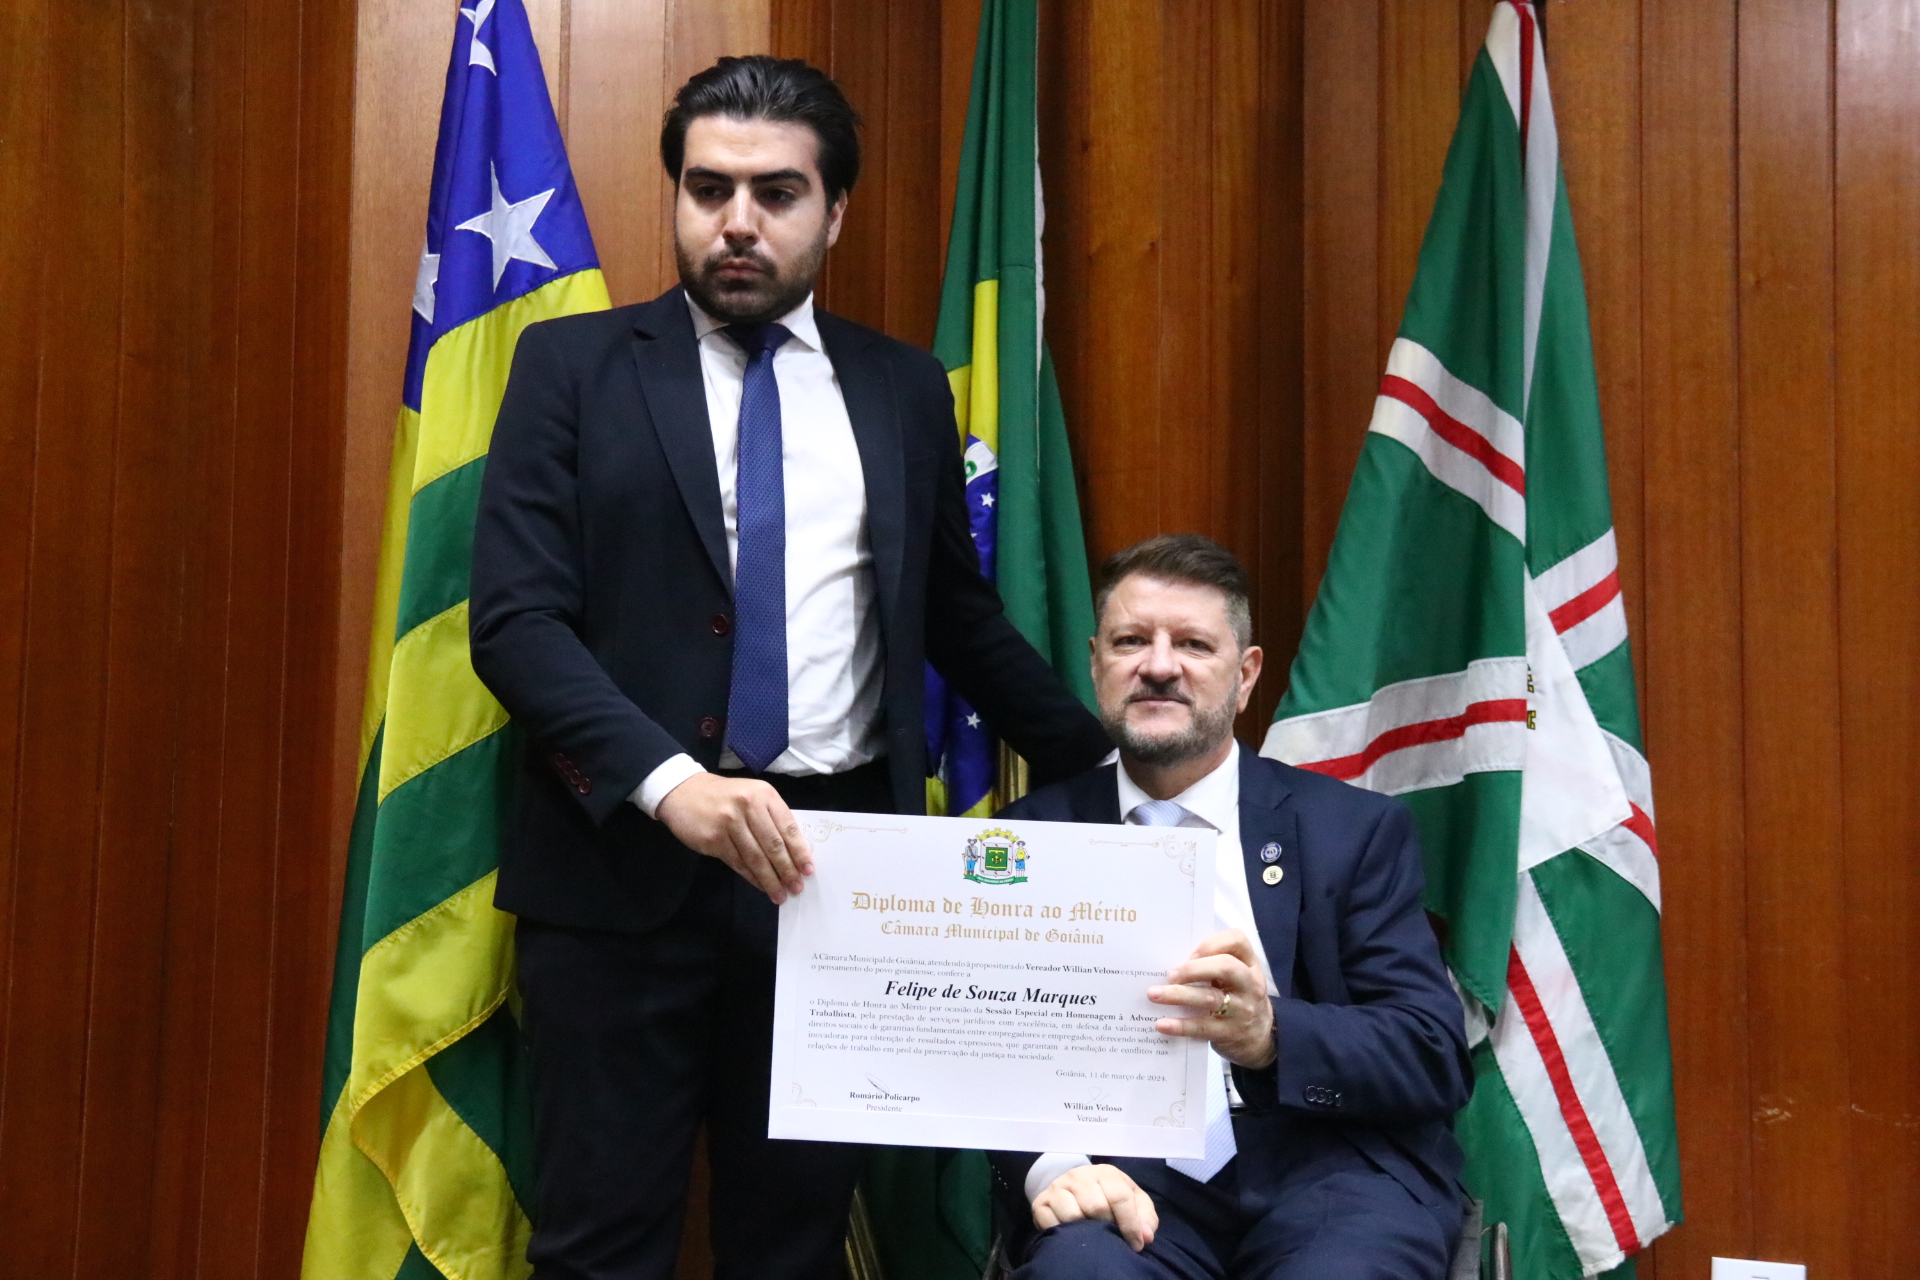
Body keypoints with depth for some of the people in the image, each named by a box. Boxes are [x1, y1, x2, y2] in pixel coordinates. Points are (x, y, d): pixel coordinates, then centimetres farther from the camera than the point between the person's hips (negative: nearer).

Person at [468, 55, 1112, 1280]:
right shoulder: (574, 364, 2)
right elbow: (516, 620, -7)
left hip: (839, 857, 2)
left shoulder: (905, 388, 10)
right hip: (622, 858, -2)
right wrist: (669, 784, -21)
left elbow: (959, 616, 18)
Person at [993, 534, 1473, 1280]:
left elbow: (1437, 1057, -1)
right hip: (1136, 1182, 0)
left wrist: (1270, 1035, -21)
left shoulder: (1355, 829, 8)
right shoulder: (1034, 836, 10)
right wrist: (1049, 1166, -21)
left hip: (1332, 1169, 1)